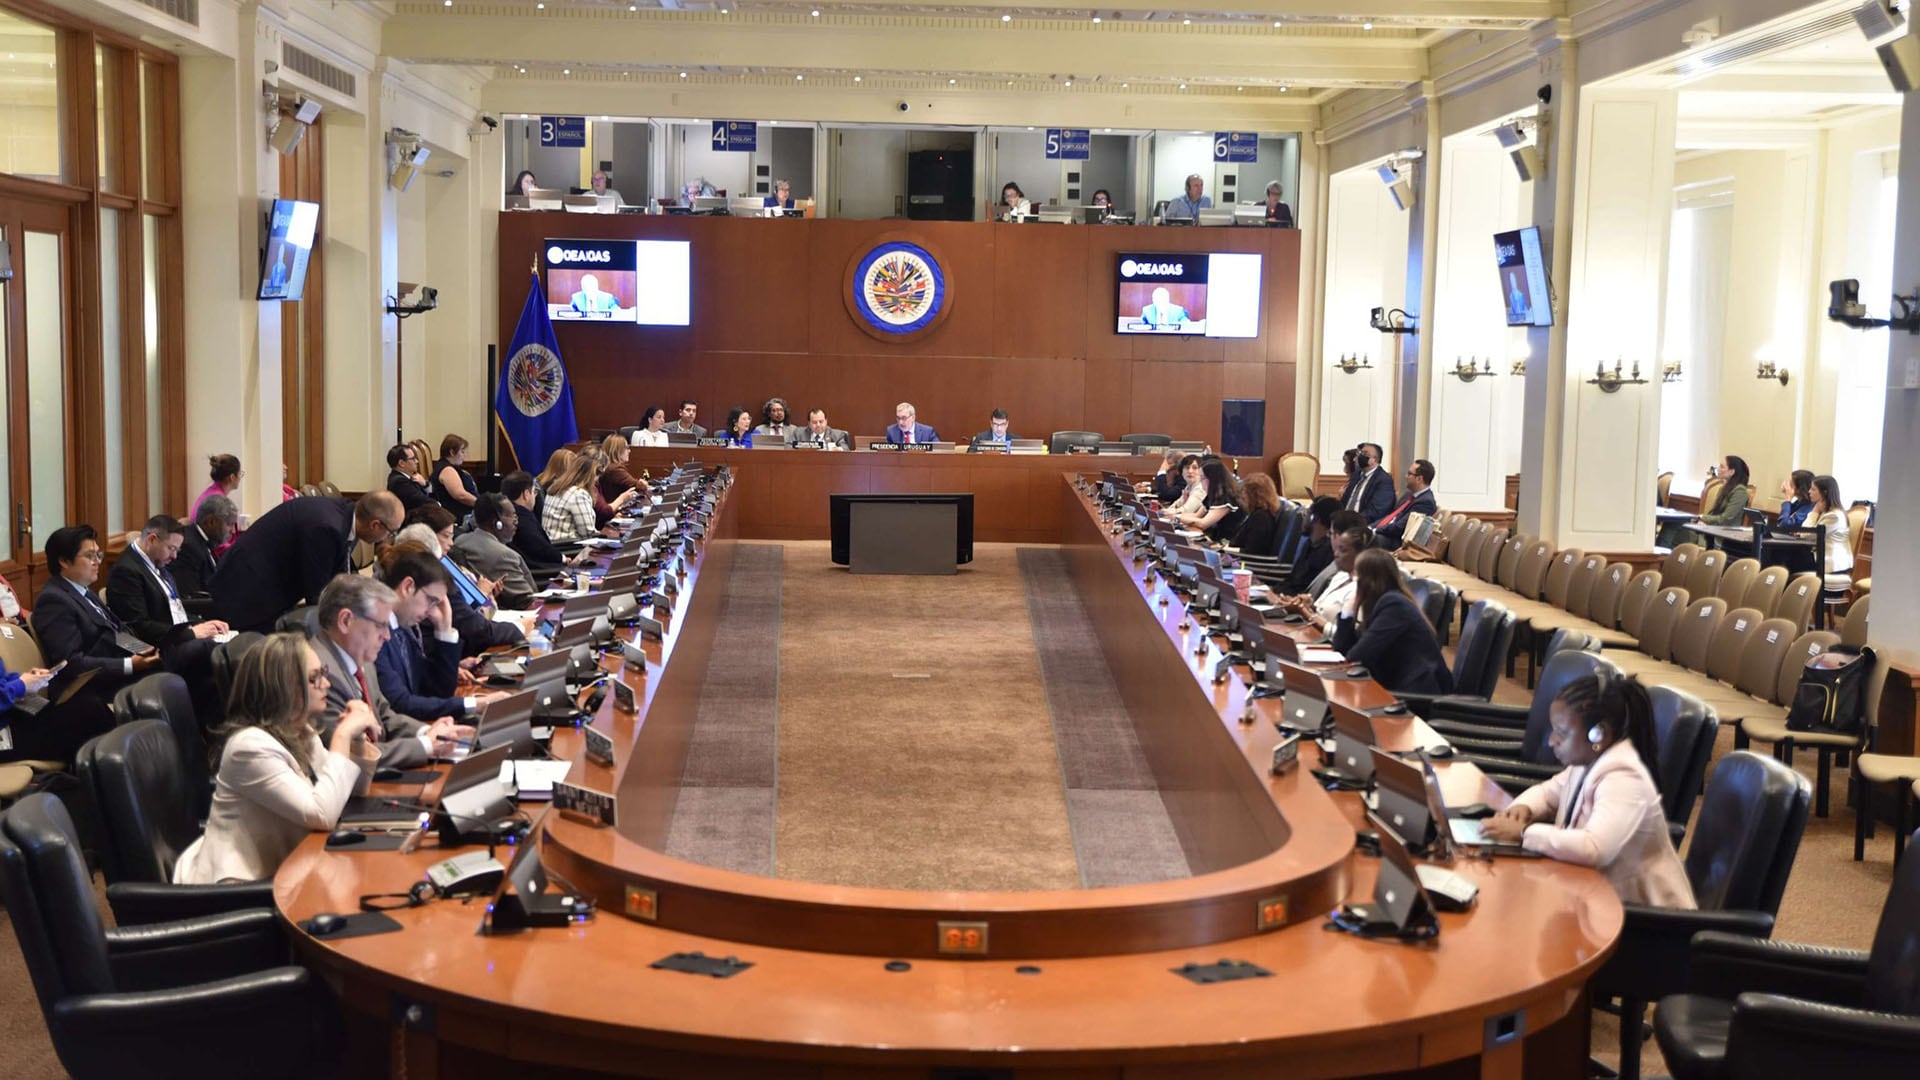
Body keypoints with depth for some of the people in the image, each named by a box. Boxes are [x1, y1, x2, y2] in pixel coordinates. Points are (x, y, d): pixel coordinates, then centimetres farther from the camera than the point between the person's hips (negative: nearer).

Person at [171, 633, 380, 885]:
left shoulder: (302, 734, 5)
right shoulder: (251, 745, -22)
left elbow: (352, 796, 9)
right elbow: (322, 815, -30)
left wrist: (358, 740, -7)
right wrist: (342, 736, -25)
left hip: (276, 871, 8)